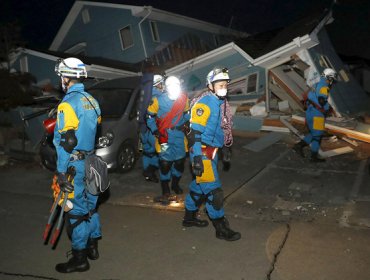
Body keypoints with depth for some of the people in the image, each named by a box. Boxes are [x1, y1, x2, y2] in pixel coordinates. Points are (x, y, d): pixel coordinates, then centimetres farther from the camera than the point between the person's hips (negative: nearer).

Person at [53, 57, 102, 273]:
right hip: (91, 162, 8)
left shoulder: (68, 104, -17)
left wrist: (61, 172, -16)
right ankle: (93, 246, 31)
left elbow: (66, 142, -20)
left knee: (76, 209, 0)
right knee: (90, 204, 17)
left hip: (75, 165, -8)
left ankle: (80, 258, 11)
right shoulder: (92, 101, 9)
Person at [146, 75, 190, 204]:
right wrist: (155, 131, -9)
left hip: (179, 134, 4)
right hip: (164, 134, -4)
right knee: (165, 163, -6)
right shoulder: (158, 100, -11)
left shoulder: (184, 98, 0)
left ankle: (175, 184, 37)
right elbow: (150, 116, -2)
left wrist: (184, 123, 4)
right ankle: (166, 192, 7)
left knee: (180, 162, 10)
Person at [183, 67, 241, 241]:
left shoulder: (221, 103, 11)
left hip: (212, 151, 9)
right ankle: (221, 229, 4)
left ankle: (189, 217, 34)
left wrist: (226, 148, 25)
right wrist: (196, 159, -25)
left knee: (199, 185, 19)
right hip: (202, 152, -9)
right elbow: (195, 133, -22)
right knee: (213, 191, -5)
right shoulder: (204, 104, -18)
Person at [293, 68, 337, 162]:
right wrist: (329, 109, -7)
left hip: (310, 112, 9)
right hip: (316, 115, -9)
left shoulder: (317, 85, 16)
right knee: (317, 135, 2)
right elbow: (322, 101, -24)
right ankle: (314, 156, 10)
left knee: (313, 134, 18)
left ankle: (299, 145, 6)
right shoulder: (324, 87, -14)